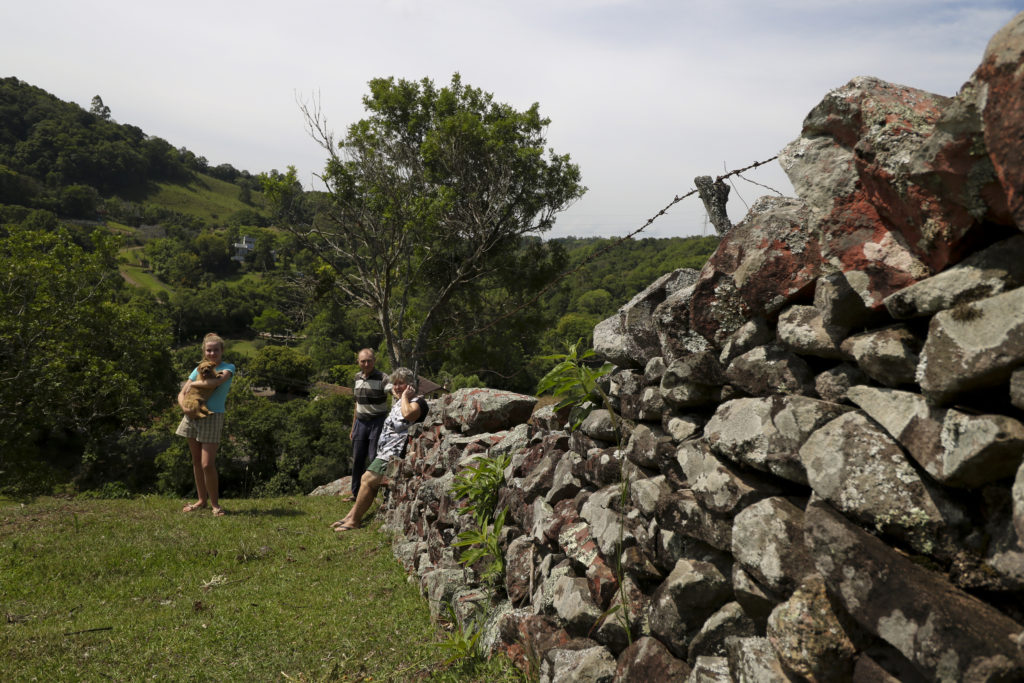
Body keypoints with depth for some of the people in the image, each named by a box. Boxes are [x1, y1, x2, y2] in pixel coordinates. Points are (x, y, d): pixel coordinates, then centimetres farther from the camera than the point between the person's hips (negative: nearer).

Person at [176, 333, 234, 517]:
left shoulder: (228, 368, 1)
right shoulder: (199, 369, 12)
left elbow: (216, 381, -21)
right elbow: (181, 394, 11)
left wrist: (193, 384, -7)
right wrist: (185, 408, -10)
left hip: (212, 417, -5)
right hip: (192, 416, 5)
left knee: (207, 464, -10)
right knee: (196, 461, 10)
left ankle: (215, 503, 4)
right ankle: (202, 500, 23)